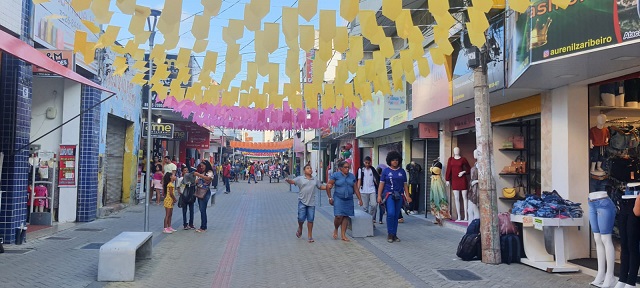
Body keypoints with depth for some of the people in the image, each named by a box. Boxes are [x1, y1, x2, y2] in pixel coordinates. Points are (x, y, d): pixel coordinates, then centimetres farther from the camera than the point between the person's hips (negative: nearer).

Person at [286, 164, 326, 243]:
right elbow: (292, 181, -9)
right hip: (302, 201, -3)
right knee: (301, 218, -5)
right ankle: (300, 228, 28)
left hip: (311, 202, 3)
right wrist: (288, 180, -31)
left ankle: (310, 236, 13)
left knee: (310, 219, 3)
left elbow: (321, 186, 22)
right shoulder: (300, 178, 2)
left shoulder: (315, 180, 13)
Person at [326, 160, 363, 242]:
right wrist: (330, 197, -5)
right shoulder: (335, 175, -3)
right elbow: (328, 186, -3)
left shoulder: (352, 176, 10)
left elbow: (356, 189, 13)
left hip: (349, 200, 4)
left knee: (346, 217, 3)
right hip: (339, 199, -4)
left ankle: (343, 235, 12)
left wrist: (360, 199, 10)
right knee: (339, 216, -13)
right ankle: (335, 229, 17)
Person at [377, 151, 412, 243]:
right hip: (389, 194, -3)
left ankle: (394, 234, 17)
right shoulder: (386, 171, 4)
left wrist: (407, 196, 5)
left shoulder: (402, 171, 10)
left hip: (399, 196, 3)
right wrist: (379, 195, -5)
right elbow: (381, 184, 2)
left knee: (396, 216, 6)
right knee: (391, 213, -18)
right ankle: (390, 234, -4)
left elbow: (405, 184, 12)